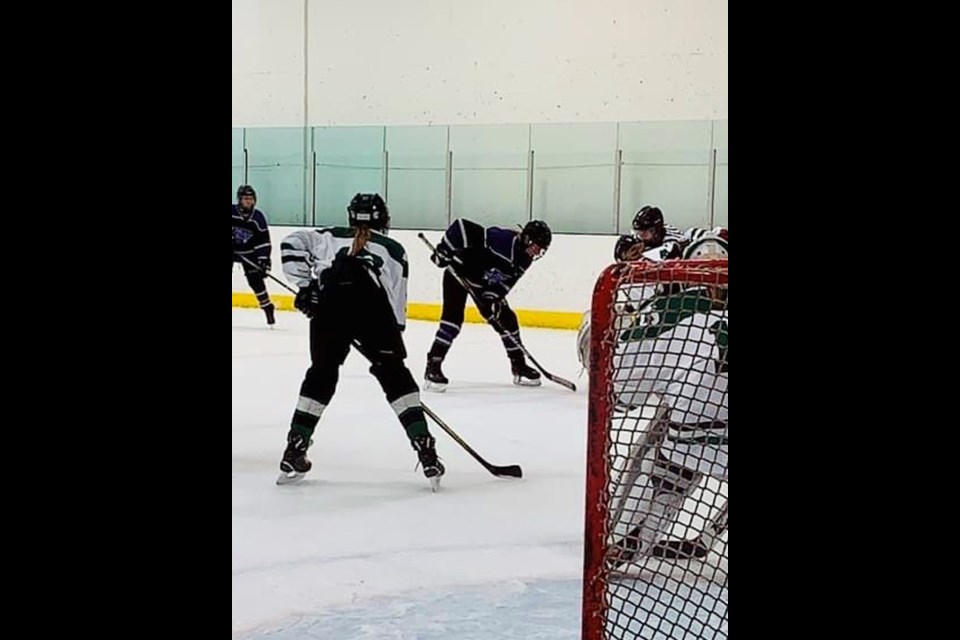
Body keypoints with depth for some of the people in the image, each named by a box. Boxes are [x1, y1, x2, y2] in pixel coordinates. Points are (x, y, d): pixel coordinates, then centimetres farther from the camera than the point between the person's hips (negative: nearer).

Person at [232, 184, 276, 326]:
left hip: (248, 252, 1)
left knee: (256, 279, -6)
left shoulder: (258, 217, -11)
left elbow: (264, 240, -9)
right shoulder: (233, 212, -17)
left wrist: (264, 259, -16)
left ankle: (267, 307, 5)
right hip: (233, 249, -1)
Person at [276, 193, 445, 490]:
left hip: (329, 304, 1)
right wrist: (393, 337, 26)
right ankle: (425, 450, 3)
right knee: (395, 376, 12)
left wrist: (305, 286, 17)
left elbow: (292, 243, 19)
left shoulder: (330, 237, 31)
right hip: (372, 307, -1)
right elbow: (397, 301, 20)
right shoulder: (393, 249, 27)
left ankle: (294, 453, 15)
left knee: (321, 374, 19)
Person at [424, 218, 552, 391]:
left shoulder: (524, 260, -8)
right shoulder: (501, 239, -32)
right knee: (453, 317, -19)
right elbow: (462, 226, -34)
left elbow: (504, 283, -7)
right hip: (458, 271, -8)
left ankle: (519, 366, 20)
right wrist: (444, 251, -33)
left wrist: (492, 297, -25)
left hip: (486, 284, 8)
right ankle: (432, 368, -18)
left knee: (506, 319, 7)